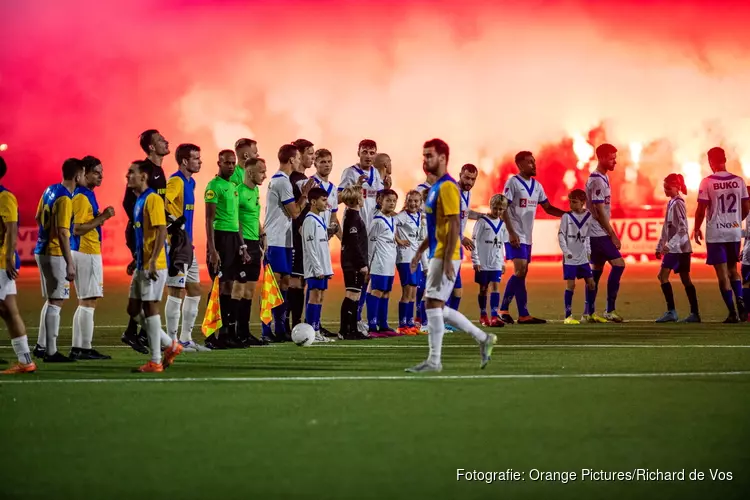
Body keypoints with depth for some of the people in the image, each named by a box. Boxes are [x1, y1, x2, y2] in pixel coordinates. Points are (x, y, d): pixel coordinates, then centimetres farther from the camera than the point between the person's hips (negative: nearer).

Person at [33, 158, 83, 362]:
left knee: (51, 300, 18)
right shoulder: (65, 199, -19)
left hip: (42, 251, 9)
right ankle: (51, 352, -3)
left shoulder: (50, 190, 7)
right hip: (55, 254, -9)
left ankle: (41, 346, 22)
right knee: (56, 302, -4)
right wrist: (69, 264, -22)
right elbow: (62, 233, -23)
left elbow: (38, 217, 18)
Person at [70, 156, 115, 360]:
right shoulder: (82, 197, -15)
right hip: (86, 253, -10)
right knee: (88, 302, -6)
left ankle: (78, 348, 16)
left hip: (87, 253, 10)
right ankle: (85, 349, -4)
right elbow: (78, 229, -21)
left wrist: (101, 217, 9)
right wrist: (102, 218, -19)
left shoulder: (87, 195, 14)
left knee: (85, 302, 13)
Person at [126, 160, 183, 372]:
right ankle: (170, 345, 18)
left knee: (150, 308, -5)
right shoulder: (139, 200, 16)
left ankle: (155, 361, 1)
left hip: (153, 265, -10)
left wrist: (153, 261, -24)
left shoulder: (152, 199, -13)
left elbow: (162, 231, -19)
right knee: (134, 309, 10)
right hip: (142, 265, 10)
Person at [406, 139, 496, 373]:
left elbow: (454, 226, -20)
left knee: (433, 305, -7)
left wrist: (448, 260, -23)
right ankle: (483, 339, 18)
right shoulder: (436, 187, 16)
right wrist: (420, 251, 22)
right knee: (438, 307, 11)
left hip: (444, 257, -10)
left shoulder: (447, 187, -14)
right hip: (437, 255, 10)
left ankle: (434, 361, -2)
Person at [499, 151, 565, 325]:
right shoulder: (513, 183, -9)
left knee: (521, 274, 6)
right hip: (516, 236, -8)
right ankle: (523, 314, -13)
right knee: (520, 272, -13)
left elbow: (548, 208, 18)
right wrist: (511, 233, -19)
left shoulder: (537, 186, 12)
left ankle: (503, 310, 13)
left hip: (527, 237, 8)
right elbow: (503, 209, -12)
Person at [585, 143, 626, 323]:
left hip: (596, 233, 10)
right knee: (618, 264, -11)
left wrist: (610, 233, 18)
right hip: (599, 233, -10)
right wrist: (612, 234, -15)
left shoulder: (602, 178, 15)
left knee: (596, 270, 10)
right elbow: (600, 210, -18)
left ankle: (589, 312, 11)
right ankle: (610, 310, -10)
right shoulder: (597, 181, -15)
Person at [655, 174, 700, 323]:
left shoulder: (678, 203, -12)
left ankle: (671, 311, -12)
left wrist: (669, 244, -25)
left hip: (679, 247, -9)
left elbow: (683, 228, -19)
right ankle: (695, 313, 8)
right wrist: (660, 246, 21)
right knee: (685, 279, 8)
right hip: (674, 248, 9)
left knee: (663, 275, -11)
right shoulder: (671, 203, 15)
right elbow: (667, 228, 21)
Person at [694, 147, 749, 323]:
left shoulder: (707, 182, -10)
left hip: (716, 234, -4)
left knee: (722, 274, 1)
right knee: (732, 270, 19)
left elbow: (701, 209, -9)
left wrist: (697, 229, 6)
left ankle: (733, 313, -3)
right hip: (735, 232, 4)